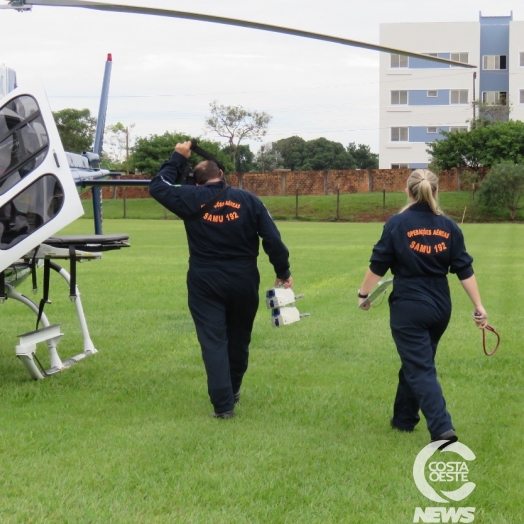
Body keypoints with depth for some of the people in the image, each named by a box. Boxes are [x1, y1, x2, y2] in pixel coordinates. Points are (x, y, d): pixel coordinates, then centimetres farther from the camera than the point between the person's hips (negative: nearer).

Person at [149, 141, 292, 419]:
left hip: (205, 284, -2)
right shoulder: (248, 200, -2)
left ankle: (223, 404, -6)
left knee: (213, 341, 0)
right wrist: (283, 273, 6)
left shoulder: (191, 200, -6)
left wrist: (177, 158, 18)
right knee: (239, 338, 18)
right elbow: (272, 239, -4)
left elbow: (157, 187, 9)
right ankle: (232, 391, 35)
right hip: (243, 282, 2)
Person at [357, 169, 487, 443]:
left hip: (408, 308, -5)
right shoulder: (449, 227, 1)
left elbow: (378, 265, -5)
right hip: (440, 308, 5)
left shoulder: (397, 224, -9)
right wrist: (479, 306, 4)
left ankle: (442, 429, -16)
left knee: (420, 369, -3)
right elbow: (465, 270, 0)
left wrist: (363, 294, 8)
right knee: (416, 362, 22)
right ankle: (404, 418, 34)